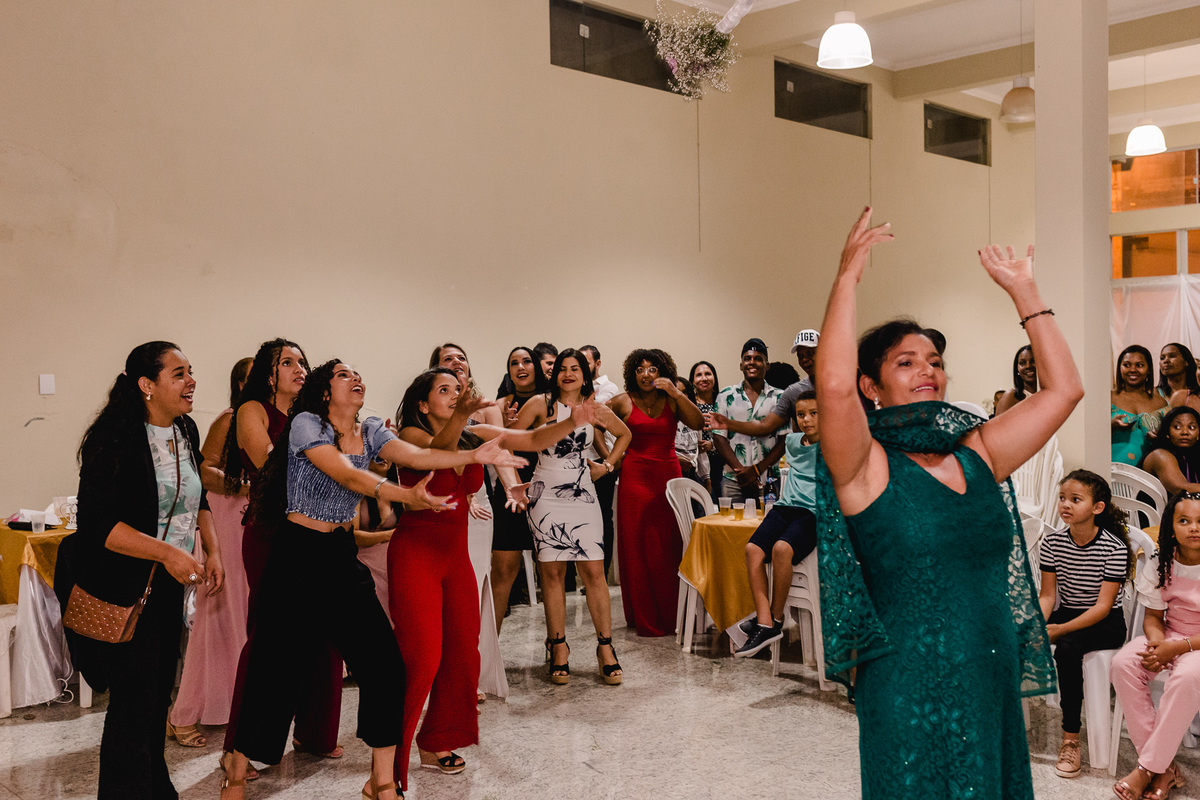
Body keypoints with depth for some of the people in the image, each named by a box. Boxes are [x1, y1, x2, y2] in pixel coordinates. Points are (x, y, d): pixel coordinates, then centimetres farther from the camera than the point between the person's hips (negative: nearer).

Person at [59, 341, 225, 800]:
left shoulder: (185, 432, 6)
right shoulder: (115, 439, -19)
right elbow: (96, 523, -24)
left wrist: (212, 550, 10)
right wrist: (167, 552, -30)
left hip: (169, 587, 8)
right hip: (122, 586, -8)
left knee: (159, 694, 17)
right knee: (133, 703, -4)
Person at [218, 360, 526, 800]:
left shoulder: (371, 431, 8)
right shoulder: (306, 423, -11)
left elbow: (416, 455, -8)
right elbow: (347, 475, -26)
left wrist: (474, 455, -22)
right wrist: (406, 496, -41)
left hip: (342, 556, 6)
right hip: (296, 554, -5)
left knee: (385, 663, -1)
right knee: (276, 666, 0)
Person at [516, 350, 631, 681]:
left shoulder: (596, 410, 7)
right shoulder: (541, 404, 0)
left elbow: (625, 434, 24)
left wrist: (606, 465, 13)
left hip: (582, 497, 2)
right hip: (546, 497, -1)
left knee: (594, 570, -4)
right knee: (552, 572, 0)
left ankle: (605, 647, 4)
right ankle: (558, 648, 9)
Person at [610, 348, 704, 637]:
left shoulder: (672, 401, 7)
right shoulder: (623, 402, 3)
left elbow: (698, 423, -8)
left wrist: (676, 392, -14)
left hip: (668, 476, 1)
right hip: (635, 479, -1)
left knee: (667, 547, 0)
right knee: (636, 547, -1)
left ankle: (668, 618, 10)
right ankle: (644, 620, 7)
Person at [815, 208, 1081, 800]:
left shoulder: (976, 455, 8)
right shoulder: (867, 465, -9)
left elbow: (1063, 389, 9)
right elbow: (833, 385, -28)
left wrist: (1023, 292, 9)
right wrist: (849, 274, -21)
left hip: (994, 691, 6)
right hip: (911, 699, -6)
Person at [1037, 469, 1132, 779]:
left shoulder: (1114, 547, -14)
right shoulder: (1052, 542, -1)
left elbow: (1104, 605, -17)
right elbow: (1047, 595, 0)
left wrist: (1060, 630, -27)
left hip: (1105, 624, -4)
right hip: (1066, 614, 4)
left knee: (1067, 648, -34)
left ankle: (1070, 738, -23)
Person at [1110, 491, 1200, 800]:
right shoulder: (1162, 565, -1)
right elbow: (1153, 616, 6)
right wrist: (1157, 640, -17)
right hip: (1169, 636, 5)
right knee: (1123, 663, -23)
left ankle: (1148, 769, -25)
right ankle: (1165, 768, -18)